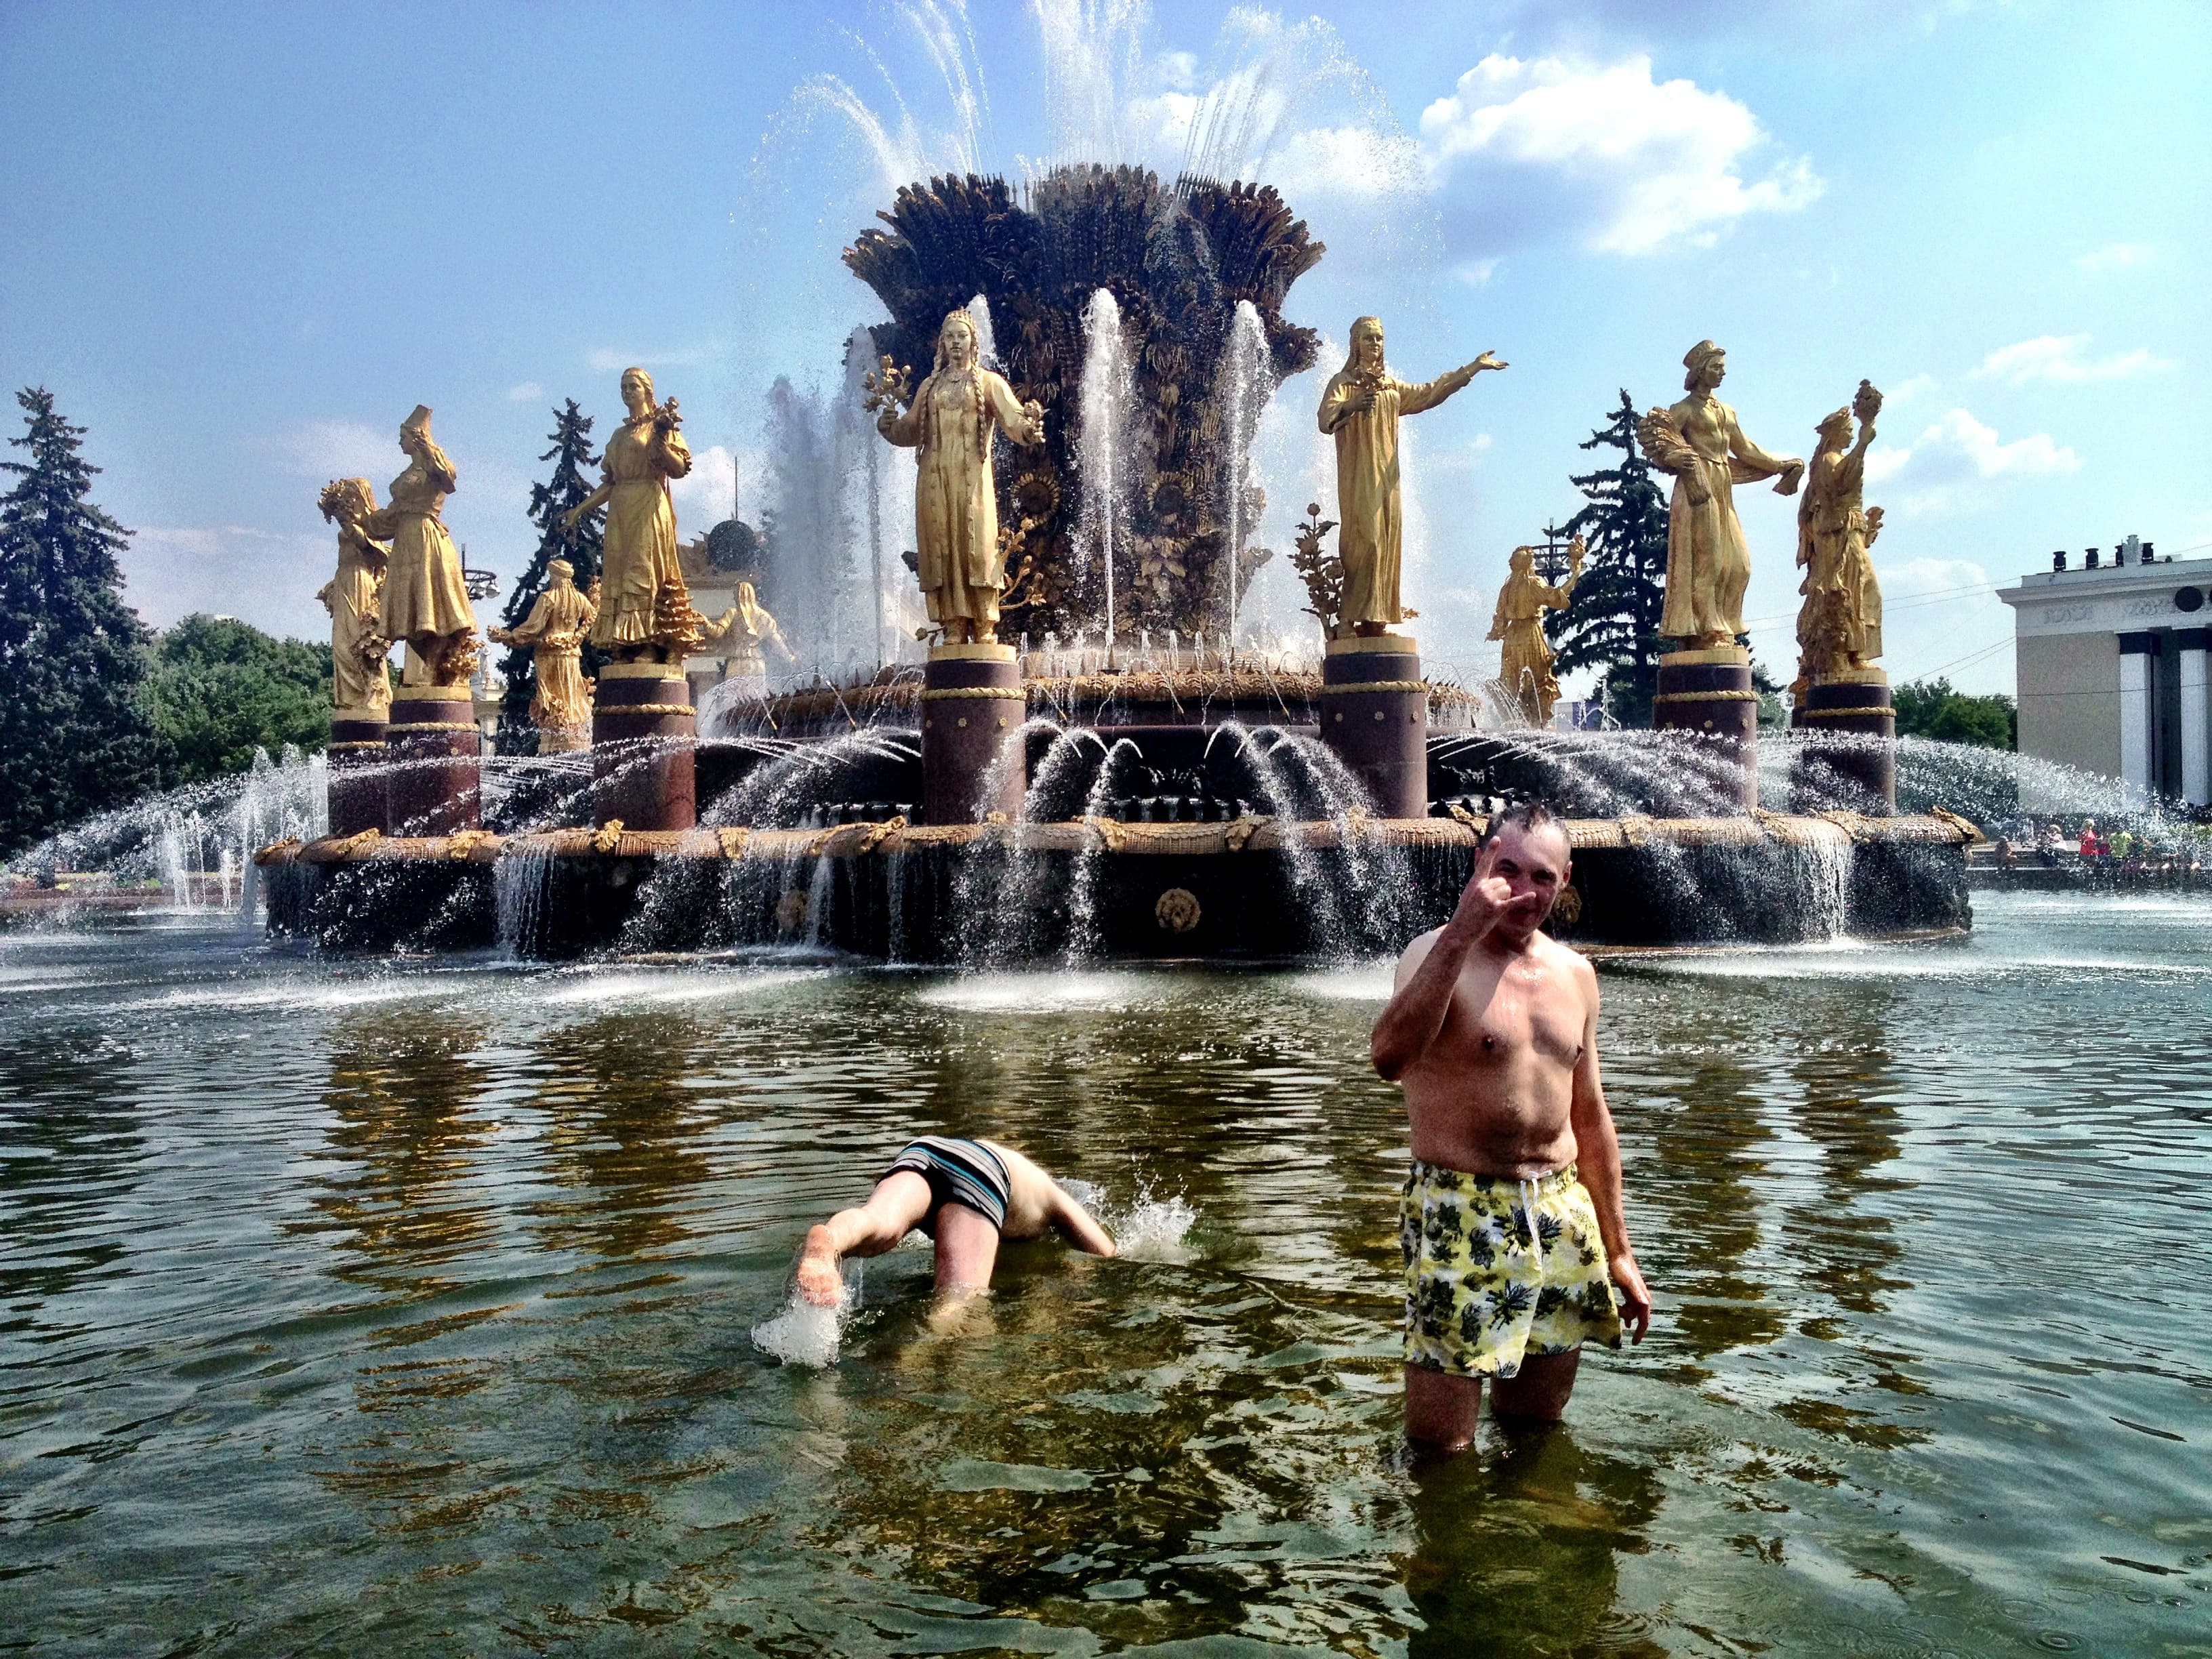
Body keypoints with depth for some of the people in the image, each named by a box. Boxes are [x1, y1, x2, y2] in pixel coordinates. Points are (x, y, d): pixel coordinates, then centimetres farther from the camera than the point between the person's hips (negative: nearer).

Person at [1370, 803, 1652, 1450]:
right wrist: (1461, 934, -31)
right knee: (1439, 1450, -4)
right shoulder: (1438, 954, -8)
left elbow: (1590, 1119, 17)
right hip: (1460, 1219, -6)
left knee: (1536, 1433, 17)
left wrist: (1618, 1252, 16)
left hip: (1563, 1220, 6)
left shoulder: (1574, 974, 11)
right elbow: (1390, 1055, -30)